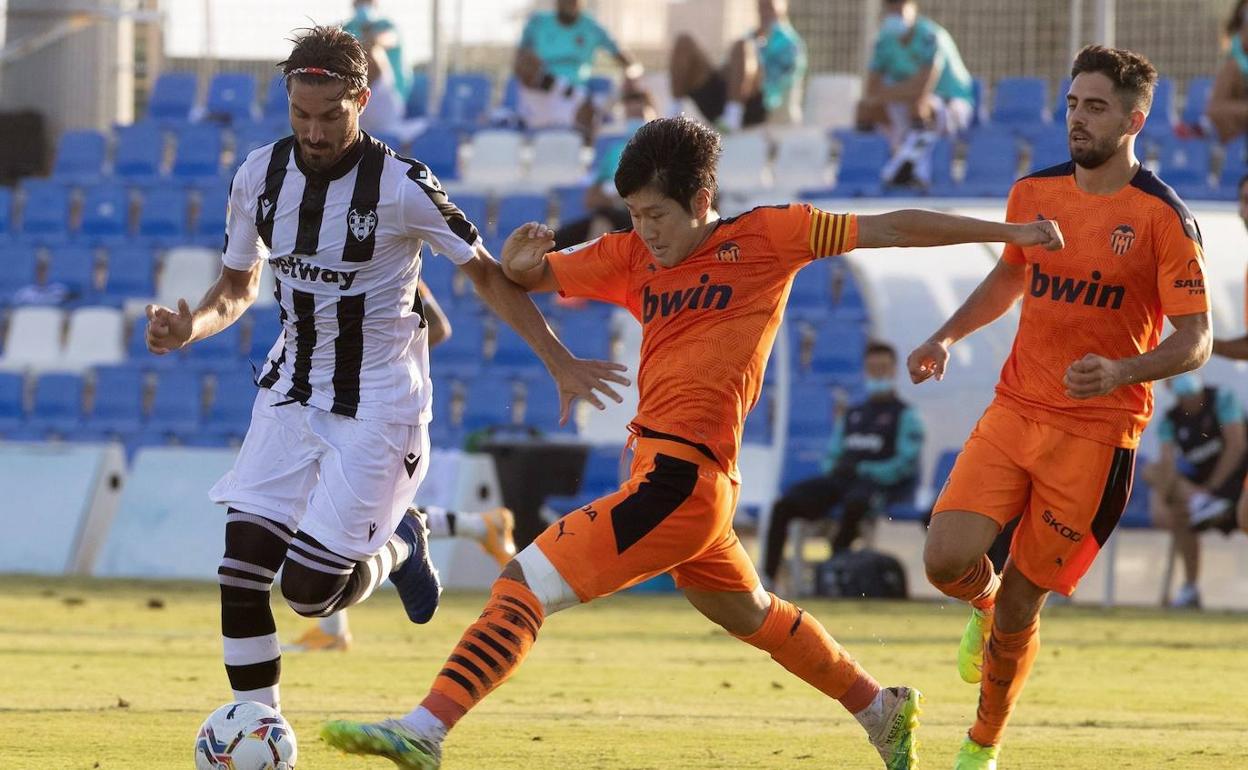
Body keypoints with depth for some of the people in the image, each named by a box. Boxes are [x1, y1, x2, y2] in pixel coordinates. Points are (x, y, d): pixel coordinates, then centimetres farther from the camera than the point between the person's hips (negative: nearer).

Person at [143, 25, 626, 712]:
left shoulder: (401, 186, -17)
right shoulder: (260, 175, -3)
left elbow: (485, 274, -7)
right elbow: (237, 288, 11)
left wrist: (560, 364, -10)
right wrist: (189, 327, -11)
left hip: (378, 406, -5)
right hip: (292, 392, 5)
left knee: (310, 589, -11)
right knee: (240, 572, -8)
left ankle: (396, 547, 23)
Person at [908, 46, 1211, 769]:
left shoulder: (1164, 217, -10)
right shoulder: (1034, 192, 7)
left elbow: (1194, 341, -11)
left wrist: (1121, 372, -29)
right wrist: (947, 337, 12)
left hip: (1097, 433, -4)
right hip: (1014, 411, 4)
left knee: (1020, 605, -1)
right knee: (947, 559, -15)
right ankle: (987, 606, 23)